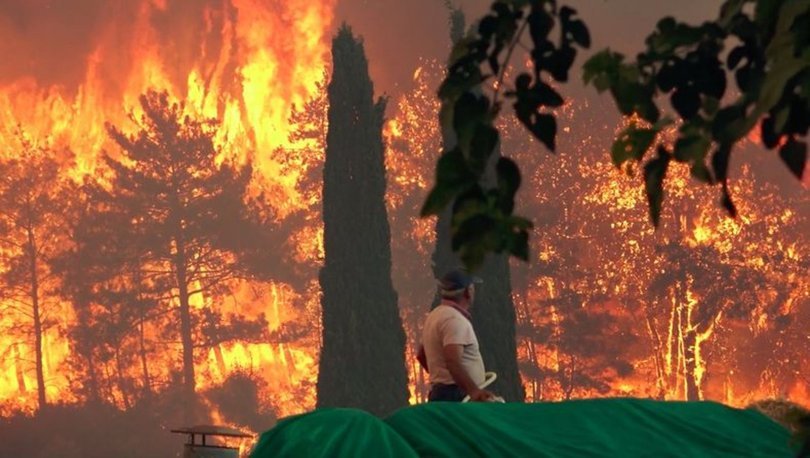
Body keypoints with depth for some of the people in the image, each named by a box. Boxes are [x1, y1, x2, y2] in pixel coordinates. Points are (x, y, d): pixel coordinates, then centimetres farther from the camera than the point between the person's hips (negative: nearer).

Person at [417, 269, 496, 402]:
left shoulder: (436, 315, 18)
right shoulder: (454, 319, -14)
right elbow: (453, 361, -27)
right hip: (456, 396, -10)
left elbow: (422, 356, 30)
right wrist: (473, 390, -38)